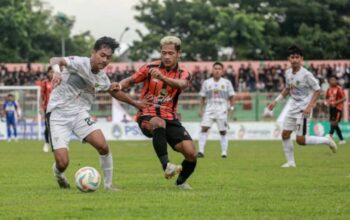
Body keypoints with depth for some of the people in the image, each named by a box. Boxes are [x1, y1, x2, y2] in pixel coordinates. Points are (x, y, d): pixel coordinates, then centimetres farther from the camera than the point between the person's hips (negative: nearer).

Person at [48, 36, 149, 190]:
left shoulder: (102, 78, 5)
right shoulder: (80, 63, -16)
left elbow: (114, 91, 28)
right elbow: (55, 60, -34)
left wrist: (135, 103, 35)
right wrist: (57, 71, -57)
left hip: (79, 114, 5)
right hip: (58, 114, -5)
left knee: (103, 146, -16)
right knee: (63, 163, -14)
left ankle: (108, 184, 5)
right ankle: (58, 173, 26)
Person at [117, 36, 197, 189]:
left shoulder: (183, 74, 1)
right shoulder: (150, 68, 1)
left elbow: (181, 84, -23)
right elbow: (130, 81, 10)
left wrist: (162, 77, -42)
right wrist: (119, 86, -15)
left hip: (170, 118, 2)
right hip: (147, 116, -2)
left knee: (191, 153, -12)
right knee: (159, 123, -41)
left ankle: (181, 182, 18)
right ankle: (166, 165, -46)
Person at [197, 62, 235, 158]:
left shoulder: (226, 83, 5)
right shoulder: (206, 83, 8)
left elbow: (231, 96, 9)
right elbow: (202, 97, 14)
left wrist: (231, 107, -3)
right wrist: (201, 109, 8)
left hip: (222, 109, -1)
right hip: (209, 108, 1)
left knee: (223, 131, 1)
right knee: (204, 128, -14)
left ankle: (224, 153, 10)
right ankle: (201, 151, -16)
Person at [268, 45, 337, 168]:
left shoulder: (306, 75, -17)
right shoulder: (288, 73, 4)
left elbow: (318, 90, -14)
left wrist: (310, 106, -22)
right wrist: (276, 101, 16)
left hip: (303, 109, -7)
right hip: (293, 107, 7)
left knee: (300, 140, -11)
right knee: (285, 134, 4)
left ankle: (327, 140, 8)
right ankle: (291, 162, 15)